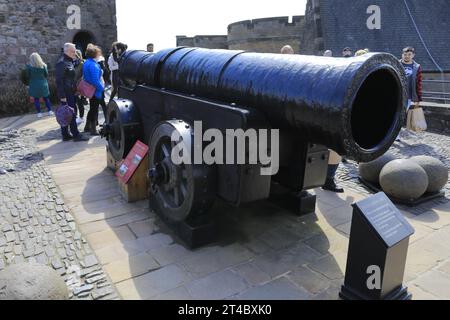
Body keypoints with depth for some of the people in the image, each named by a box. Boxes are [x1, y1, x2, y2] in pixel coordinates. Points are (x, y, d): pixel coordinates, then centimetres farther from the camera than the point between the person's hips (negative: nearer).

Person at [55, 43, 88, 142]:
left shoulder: (70, 61, 15)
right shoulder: (61, 63, -14)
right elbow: (59, 80, -20)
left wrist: (75, 90, 17)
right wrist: (62, 95, -23)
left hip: (71, 92, 9)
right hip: (66, 94, -9)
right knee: (71, 114, -5)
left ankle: (65, 135, 18)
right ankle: (76, 135, 0)